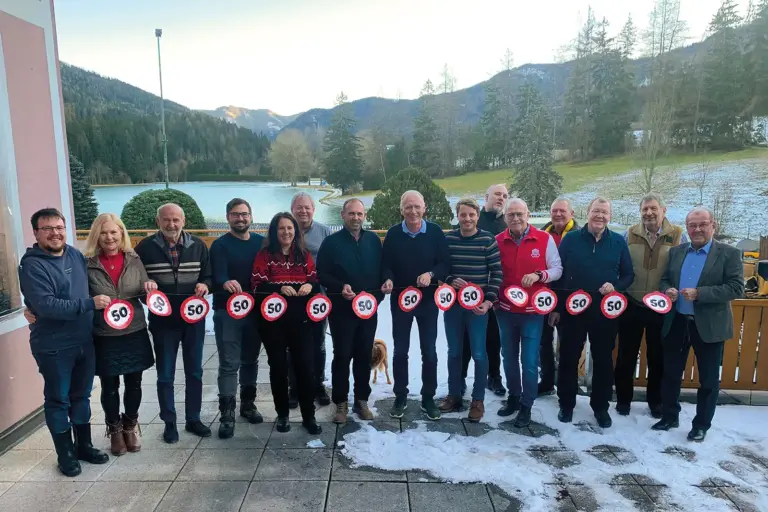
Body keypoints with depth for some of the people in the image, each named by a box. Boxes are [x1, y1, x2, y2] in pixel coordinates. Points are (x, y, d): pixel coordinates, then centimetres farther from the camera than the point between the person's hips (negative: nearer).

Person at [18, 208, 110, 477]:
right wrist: (90, 304, -28)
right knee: (58, 400, 10)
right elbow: (45, 305, -25)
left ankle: (84, 445, 33)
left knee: (81, 396, 17)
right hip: (53, 346, -6)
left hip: (84, 341, 6)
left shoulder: (76, 255, 4)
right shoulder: (32, 265, -15)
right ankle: (65, 454, 25)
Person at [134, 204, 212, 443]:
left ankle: (193, 419, 27)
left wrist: (204, 285, -14)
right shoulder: (145, 247, -3)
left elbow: (209, 275, 7)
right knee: (165, 374, 8)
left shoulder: (198, 246, 2)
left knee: (194, 371, 12)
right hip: (162, 320, -2)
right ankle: (169, 423, 23)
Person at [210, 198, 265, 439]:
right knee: (229, 364, -2)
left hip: (255, 310, 4)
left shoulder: (261, 242, 7)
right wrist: (225, 283, -43)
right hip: (227, 311, -4)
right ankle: (227, 414, 6)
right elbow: (218, 275, -21)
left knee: (250, 360, 16)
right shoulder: (220, 245, -5)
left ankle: (248, 403, 31)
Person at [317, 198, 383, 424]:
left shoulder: (374, 240, 7)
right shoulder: (332, 242, -4)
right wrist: (340, 286, -20)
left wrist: (383, 286, -7)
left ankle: (361, 400, 23)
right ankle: (341, 403, 17)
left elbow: (382, 269, 11)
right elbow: (321, 274, -6)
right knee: (342, 356, 4)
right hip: (342, 309, -3)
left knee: (364, 355, 10)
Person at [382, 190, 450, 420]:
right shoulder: (393, 234, -2)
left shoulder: (435, 232, -4)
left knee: (429, 351, 8)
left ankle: (428, 399, 23)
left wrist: (431, 275, -23)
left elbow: (445, 263, -5)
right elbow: (386, 264, 0)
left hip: (428, 299, 0)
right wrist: (388, 279, -20)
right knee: (400, 351, 9)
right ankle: (400, 397, 24)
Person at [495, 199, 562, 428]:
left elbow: (557, 269, -2)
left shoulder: (544, 239, -5)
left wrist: (538, 275, -20)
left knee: (529, 361, 1)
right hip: (505, 309, 3)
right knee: (509, 357, 15)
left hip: (533, 310, -3)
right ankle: (513, 398, 33)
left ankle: (526, 407, 17)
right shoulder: (497, 241, 1)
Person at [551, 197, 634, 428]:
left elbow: (628, 275, 8)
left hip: (605, 312, 1)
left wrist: (615, 286, -14)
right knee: (568, 358, 8)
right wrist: (556, 307, -3)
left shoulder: (618, 242, 2)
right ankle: (566, 404, 24)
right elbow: (557, 274, -1)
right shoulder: (570, 239, -2)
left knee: (603, 360, 11)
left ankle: (601, 406, 28)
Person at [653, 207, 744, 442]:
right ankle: (670, 416, 30)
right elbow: (664, 280, 13)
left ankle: (701, 425, 25)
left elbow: (736, 288, -14)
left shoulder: (730, 253, -6)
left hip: (709, 326, -4)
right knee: (670, 374, 13)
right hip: (677, 323, 4)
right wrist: (667, 290, -11)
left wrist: (699, 294, -23)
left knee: (708, 379, 9)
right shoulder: (675, 252, 7)